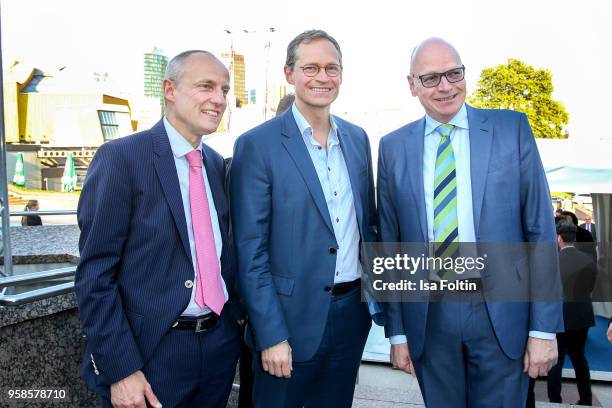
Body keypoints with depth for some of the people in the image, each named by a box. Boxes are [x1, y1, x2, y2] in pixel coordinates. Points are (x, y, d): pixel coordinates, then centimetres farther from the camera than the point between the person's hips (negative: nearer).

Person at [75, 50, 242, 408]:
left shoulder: (216, 164, 8)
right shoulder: (121, 158, -11)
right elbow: (95, 274, -13)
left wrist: (237, 311, 5)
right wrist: (120, 369, -16)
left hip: (220, 344, 6)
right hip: (153, 352, -6)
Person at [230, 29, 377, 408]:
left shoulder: (357, 138, 6)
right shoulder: (257, 145, -12)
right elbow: (251, 251, -13)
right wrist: (271, 335, -14)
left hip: (354, 312, 5)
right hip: (293, 319, -5)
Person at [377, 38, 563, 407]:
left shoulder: (512, 128, -1)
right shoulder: (393, 147, 3)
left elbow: (541, 230, -2)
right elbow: (390, 244, 4)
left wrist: (545, 327, -5)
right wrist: (397, 331, 4)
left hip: (502, 311, -1)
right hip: (428, 315, 1)